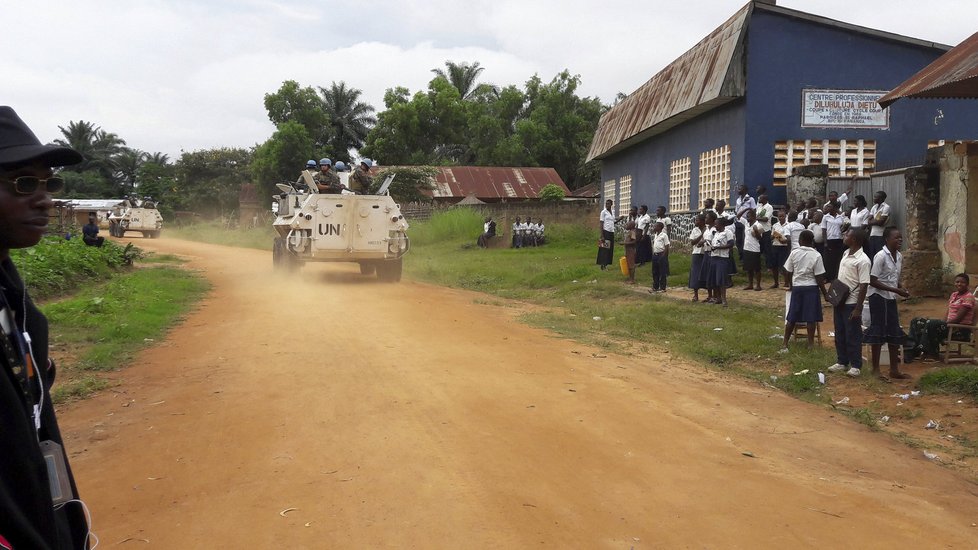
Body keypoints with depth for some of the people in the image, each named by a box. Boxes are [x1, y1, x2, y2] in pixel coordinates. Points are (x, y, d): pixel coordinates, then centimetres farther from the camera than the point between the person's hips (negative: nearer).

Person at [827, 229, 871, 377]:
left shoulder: (862, 260, -19)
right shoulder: (845, 253, 7)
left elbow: (864, 286, -19)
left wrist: (858, 308, -20)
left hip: (852, 303, -8)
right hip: (839, 301, 8)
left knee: (853, 336, 2)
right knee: (839, 333, 15)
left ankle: (856, 366, 13)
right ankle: (842, 362, 27)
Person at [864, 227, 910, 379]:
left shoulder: (899, 256, 7)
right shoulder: (881, 256, -17)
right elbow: (872, 281, -19)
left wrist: (901, 289, -4)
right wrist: (896, 290, -21)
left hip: (891, 298, 8)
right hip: (879, 298, -8)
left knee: (895, 334, 10)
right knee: (878, 333, -1)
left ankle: (894, 370, 19)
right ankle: (876, 370, 9)